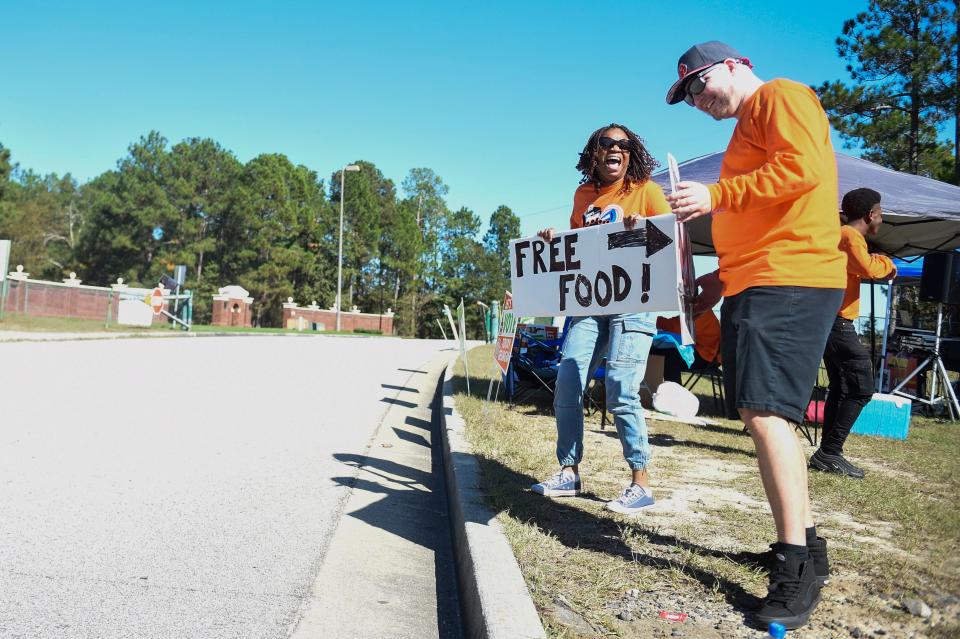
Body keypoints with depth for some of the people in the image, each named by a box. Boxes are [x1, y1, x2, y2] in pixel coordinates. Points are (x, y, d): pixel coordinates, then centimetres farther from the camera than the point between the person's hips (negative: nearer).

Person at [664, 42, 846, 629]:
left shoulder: (780, 96, 0)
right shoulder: (747, 127, 27)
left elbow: (802, 168, -18)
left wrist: (716, 195, -17)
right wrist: (719, 276, 23)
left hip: (788, 281, -10)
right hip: (753, 284, 10)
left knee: (764, 411, -15)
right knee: (766, 413, 10)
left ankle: (796, 565, -7)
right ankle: (806, 545, 21)